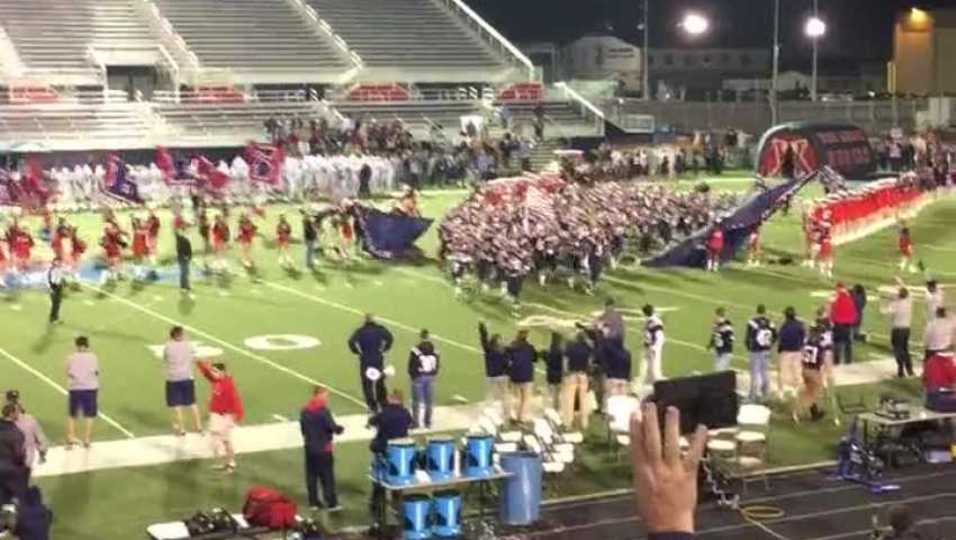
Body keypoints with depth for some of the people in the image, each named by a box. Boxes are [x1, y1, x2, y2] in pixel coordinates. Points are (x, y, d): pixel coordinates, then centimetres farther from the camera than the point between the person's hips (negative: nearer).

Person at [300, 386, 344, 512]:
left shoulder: (305, 411, 3)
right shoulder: (323, 411, -18)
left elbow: (302, 428, 9)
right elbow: (332, 427, -17)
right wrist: (340, 429, 2)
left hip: (310, 448, 6)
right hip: (323, 448, -6)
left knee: (311, 475, 12)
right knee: (327, 476, 1)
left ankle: (313, 502, 17)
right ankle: (332, 503, 5)